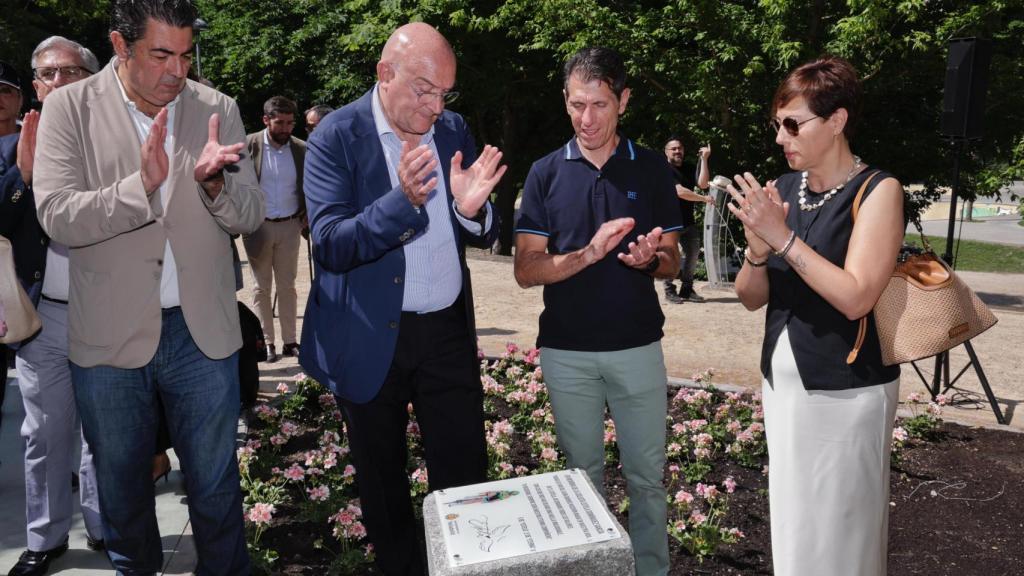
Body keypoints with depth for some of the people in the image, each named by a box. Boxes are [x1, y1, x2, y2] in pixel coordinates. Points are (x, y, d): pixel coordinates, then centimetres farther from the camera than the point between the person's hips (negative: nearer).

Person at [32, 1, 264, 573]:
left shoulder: (218, 109, 0)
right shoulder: (71, 107, -5)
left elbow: (250, 215, -2)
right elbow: (58, 216, -15)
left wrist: (213, 181, -24)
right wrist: (141, 185, -31)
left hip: (204, 332, 0)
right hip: (110, 335, 0)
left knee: (216, 484, 13)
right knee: (122, 486, 21)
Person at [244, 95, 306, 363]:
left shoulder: (301, 149, 1)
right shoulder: (249, 145, -6)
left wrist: (305, 217, 3)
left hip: (290, 226, 2)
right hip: (259, 226, -2)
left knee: (287, 286, 8)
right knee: (262, 287, 6)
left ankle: (289, 341, 14)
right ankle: (266, 342, 12)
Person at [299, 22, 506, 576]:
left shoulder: (454, 129, 3)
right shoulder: (337, 136, -10)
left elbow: (483, 237, 5)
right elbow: (329, 244, -17)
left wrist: (471, 209, -19)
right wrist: (404, 201, -32)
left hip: (449, 331, 3)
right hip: (370, 340, -2)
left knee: (466, 478, 6)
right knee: (382, 484, 15)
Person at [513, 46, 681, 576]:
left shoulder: (651, 169, 1)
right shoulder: (546, 173, -1)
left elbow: (672, 264, 3)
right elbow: (526, 271, -6)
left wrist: (650, 257, -20)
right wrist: (588, 254, -23)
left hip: (637, 347, 0)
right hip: (566, 352, 0)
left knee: (646, 475, 9)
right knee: (583, 474, 15)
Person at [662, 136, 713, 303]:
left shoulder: (688, 169, 16)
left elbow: (702, 184, -2)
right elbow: (680, 192, -17)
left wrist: (704, 159, -4)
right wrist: (704, 198, -12)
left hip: (688, 220, 7)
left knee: (693, 253, 8)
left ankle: (686, 289, 18)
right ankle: (669, 290, 4)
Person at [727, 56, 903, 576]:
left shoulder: (877, 190, -10)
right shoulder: (782, 189, 6)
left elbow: (856, 297, -21)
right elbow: (751, 298, 6)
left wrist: (783, 238, -22)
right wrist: (758, 248, -13)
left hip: (847, 392, -5)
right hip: (782, 384, 6)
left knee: (840, 532, 4)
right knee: (792, 524, 15)